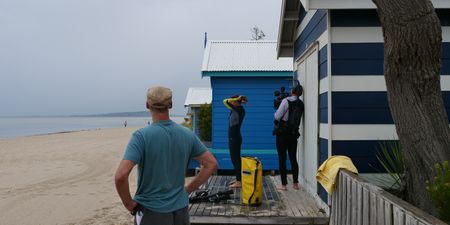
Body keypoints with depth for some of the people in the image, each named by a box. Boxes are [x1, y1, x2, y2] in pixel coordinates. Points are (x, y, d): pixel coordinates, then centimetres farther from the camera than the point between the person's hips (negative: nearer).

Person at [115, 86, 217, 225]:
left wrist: (129, 204, -10)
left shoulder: (141, 136, -16)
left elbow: (120, 176, -26)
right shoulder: (187, 135, -3)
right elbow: (211, 164, 3)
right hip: (180, 210, 4)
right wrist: (188, 189, 8)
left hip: (151, 212, -3)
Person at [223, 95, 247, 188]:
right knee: (235, 159, 15)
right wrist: (238, 100, 15)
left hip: (235, 138, -10)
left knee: (235, 160, -5)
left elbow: (225, 101, -17)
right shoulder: (237, 110, 11)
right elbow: (227, 102, 25)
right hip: (234, 138, 10)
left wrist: (237, 99, -9)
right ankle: (238, 179, 24)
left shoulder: (238, 109, -15)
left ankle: (239, 182, -1)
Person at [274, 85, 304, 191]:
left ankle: (284, 184, 3)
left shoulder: (286, 101, -13)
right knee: (293, 159, 12)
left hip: (283, 133, -5)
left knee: (282, 159, 1)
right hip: (294, 133, 5)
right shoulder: (301, 104, 4)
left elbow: (277, 116, -12)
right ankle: (295, 183, 16)